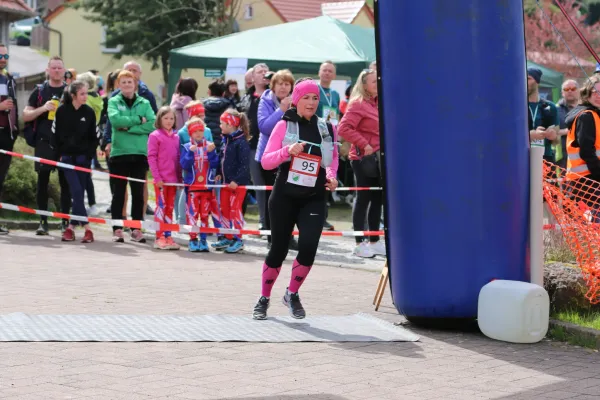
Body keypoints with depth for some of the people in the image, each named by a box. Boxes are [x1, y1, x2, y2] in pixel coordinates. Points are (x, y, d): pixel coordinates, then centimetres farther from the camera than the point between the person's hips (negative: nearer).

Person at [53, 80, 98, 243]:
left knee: (79, 193, 2)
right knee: (76, 192, -12)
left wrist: (89, 155, -2)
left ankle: (71, 227, 10)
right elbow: (56, 134, 5)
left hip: (84, 158, 2)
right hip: (68, 157, -2)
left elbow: (94, 137, 6)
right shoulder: (62, 111, -2)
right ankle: (86, 228, -16)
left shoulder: (89, 112, 1)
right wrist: (61, 154, 2)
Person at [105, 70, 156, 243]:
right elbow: (115, 120, -14)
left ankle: (136, 229, 12)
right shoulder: (114, 102, 5)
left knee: (138, 193, 5)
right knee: (119, 192, 2)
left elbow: (152, 124, -6)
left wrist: (128, 127, -13)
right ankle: (117, 229, 6)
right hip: (119, 153, -2)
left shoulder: (144, 103, 9)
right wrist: (139, 120, -11)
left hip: (140, 153, 2)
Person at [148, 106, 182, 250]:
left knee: (170, 208, 9)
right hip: (161, 179, -5)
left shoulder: (176, 137, 10)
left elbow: (178, 158, 13)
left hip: (173, 179, 5)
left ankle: (168, 236, 15)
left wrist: (180, 177, 8)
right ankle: (159, 237, 2)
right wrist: (157, 177, -14)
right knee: (161, 207, -2)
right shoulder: (155, 136, -5)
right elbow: (151, 158, -8)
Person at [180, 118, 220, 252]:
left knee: (205, 213, 6)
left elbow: (215, 164, -3)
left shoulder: (209, 146, 5)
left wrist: (211, 152, -17)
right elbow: (184, 165, -11)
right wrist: (191, 152, -22)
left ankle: (203, 239, 11)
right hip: (192, 186, -2)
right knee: (192, 213, -3)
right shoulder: (187, 147, 0)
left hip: (207, 186, 2)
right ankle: (193, 239, 1)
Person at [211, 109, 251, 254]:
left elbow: (244, 164, -20)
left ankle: (238, 240, 5)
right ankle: (227, 238, 23)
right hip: (226, 181, 9)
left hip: (237, 182, -9)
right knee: (224, 209, 13)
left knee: (235, 210, -3)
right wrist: (219, 174, 8)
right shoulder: (225, 140, 11)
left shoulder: (241, 142, -16)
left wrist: (236, 180, -24)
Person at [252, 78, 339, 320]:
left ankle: (292, 294, 8)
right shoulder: (284, 125, -3)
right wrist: (288, 151, -23)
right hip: (285, 197, -2)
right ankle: (264, 298, 25)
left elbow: (332, 159, 20)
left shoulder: (327, 129, 5)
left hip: (314, 199, 2)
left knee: (308, 246, -16)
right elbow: (265, 161, -6)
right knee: (278, 250, 3)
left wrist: (331, 176, 0)